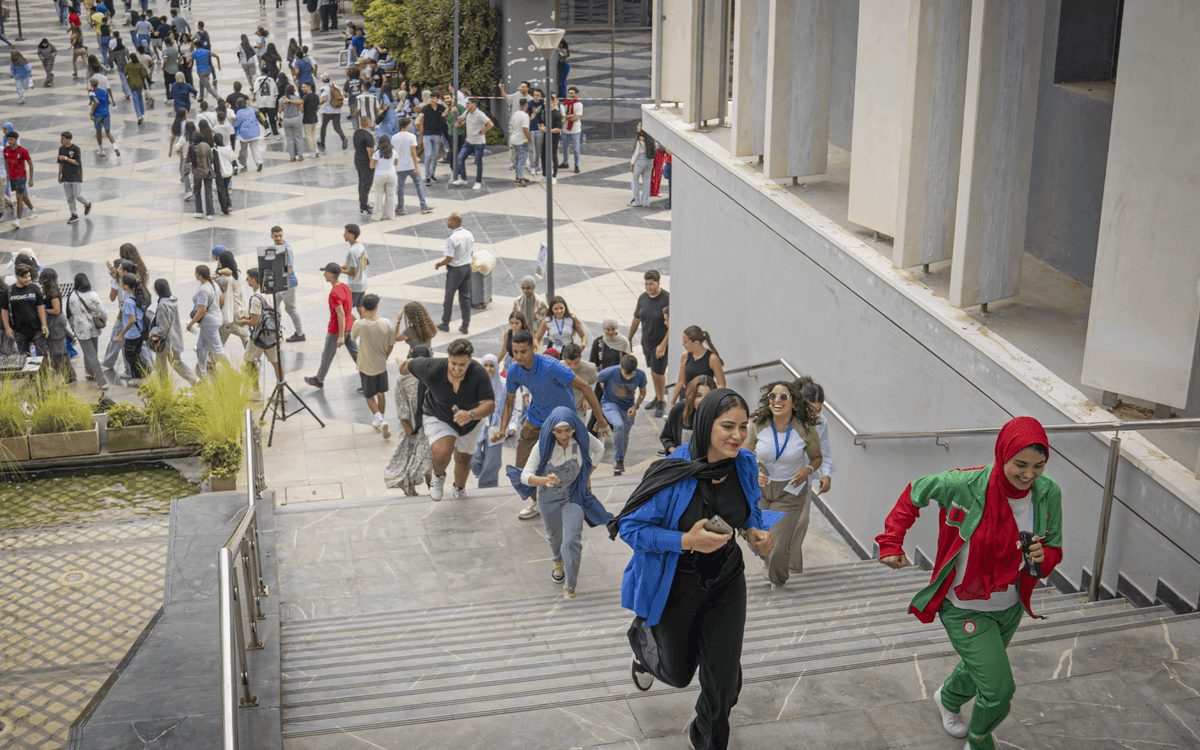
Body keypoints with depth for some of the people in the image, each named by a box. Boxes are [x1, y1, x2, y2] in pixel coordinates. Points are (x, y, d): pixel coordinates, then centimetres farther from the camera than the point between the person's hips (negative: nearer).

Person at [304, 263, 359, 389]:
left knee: (327, 355, 12)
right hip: (348, 327, 8)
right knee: (355, 353, 13)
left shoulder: (334, 294, -27)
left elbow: (341, 314, -28)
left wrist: (341, 336, -26)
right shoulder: (345, 287, 1)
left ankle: (319, 380, 31)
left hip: (336, 331, -8)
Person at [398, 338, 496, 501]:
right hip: (438, 418, -2)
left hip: (470, 420, 2)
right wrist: (402, 369, 12)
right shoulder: (432, 371, -34)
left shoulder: (479, 373, -35)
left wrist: (470, 414, -58)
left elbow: (489, 405, -38)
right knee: (442, 452, -28)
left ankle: (459, 488, 55)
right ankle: (439, 476, 8)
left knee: (463, 458, 20)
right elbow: (408, 364, -13)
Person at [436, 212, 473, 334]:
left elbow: (449, 258, -24)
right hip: (467, 267, 6)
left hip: (455, 270, -6)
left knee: (449, 297, 10)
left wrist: (438, 264, -7)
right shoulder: (469, 234, -1)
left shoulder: (451, 239, -24)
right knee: (465, 298, 12)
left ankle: (445, 324, 23)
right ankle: (465, 326, 16)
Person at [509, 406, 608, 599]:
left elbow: (599, 449, 1)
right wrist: (545, 480, -53)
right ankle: (558, 561, 58)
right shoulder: (543, 445, -28)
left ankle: (569, 585, 6)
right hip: (549, 496, 1)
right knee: (554, 534, 25)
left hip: (573, 494, 0)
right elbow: (526, 476, -33)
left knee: (572, 540, -11)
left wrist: (588, 476, -1)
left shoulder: (582, 438, -23)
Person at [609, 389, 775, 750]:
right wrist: (685, 541, -31)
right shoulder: (673, 475, -27)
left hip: (726, 581, 3)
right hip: (676, 585, -3)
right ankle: (643, 637, 53)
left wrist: (755, 531, -12)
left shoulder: (744, 465, -11)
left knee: (724, 675, 4)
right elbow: (630, 526, -20)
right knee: (678, 673, 16)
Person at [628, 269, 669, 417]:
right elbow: (636, 319, 12)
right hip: (647, 340, 6)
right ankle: (657, 397, 36)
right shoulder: (643, 298, 0)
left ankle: (662, 401, 19)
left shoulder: (667, 298, -20)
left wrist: (663, 345, -22)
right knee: (652, 370, 17)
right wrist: (629, 339, 18)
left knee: (658, 372, -4)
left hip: (662, 341, -6)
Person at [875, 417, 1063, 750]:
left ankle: (948, 699, 65)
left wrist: (1042, 557, -28)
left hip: (1010, 606, 5)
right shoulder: (964, 485, -28)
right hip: (964, 607, -5)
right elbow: (915, 494, -9)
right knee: (998, 688, -9)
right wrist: (891, 542, -13)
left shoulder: (1048, 493, -17)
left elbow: (1054, 550, -4)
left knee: (978, 667, 29)